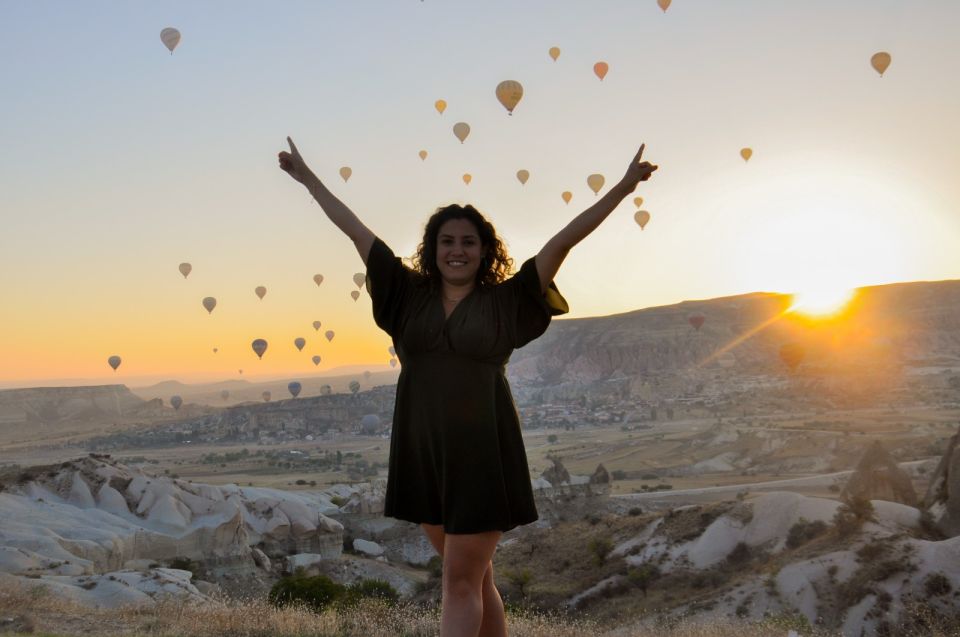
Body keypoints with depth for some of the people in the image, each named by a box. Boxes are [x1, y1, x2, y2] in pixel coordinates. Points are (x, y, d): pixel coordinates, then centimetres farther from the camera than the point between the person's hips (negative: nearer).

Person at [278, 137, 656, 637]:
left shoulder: (506, 302, 0)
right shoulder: (410, 296, 8)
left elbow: (565, 239, -4)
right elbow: (356, 230, 12)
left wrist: (623, 187, -6)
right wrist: (308, 178, 19)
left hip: (482, 457, -4)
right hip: (423, 455, 4)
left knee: (461, 583, -3)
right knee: (476, 577, 16)